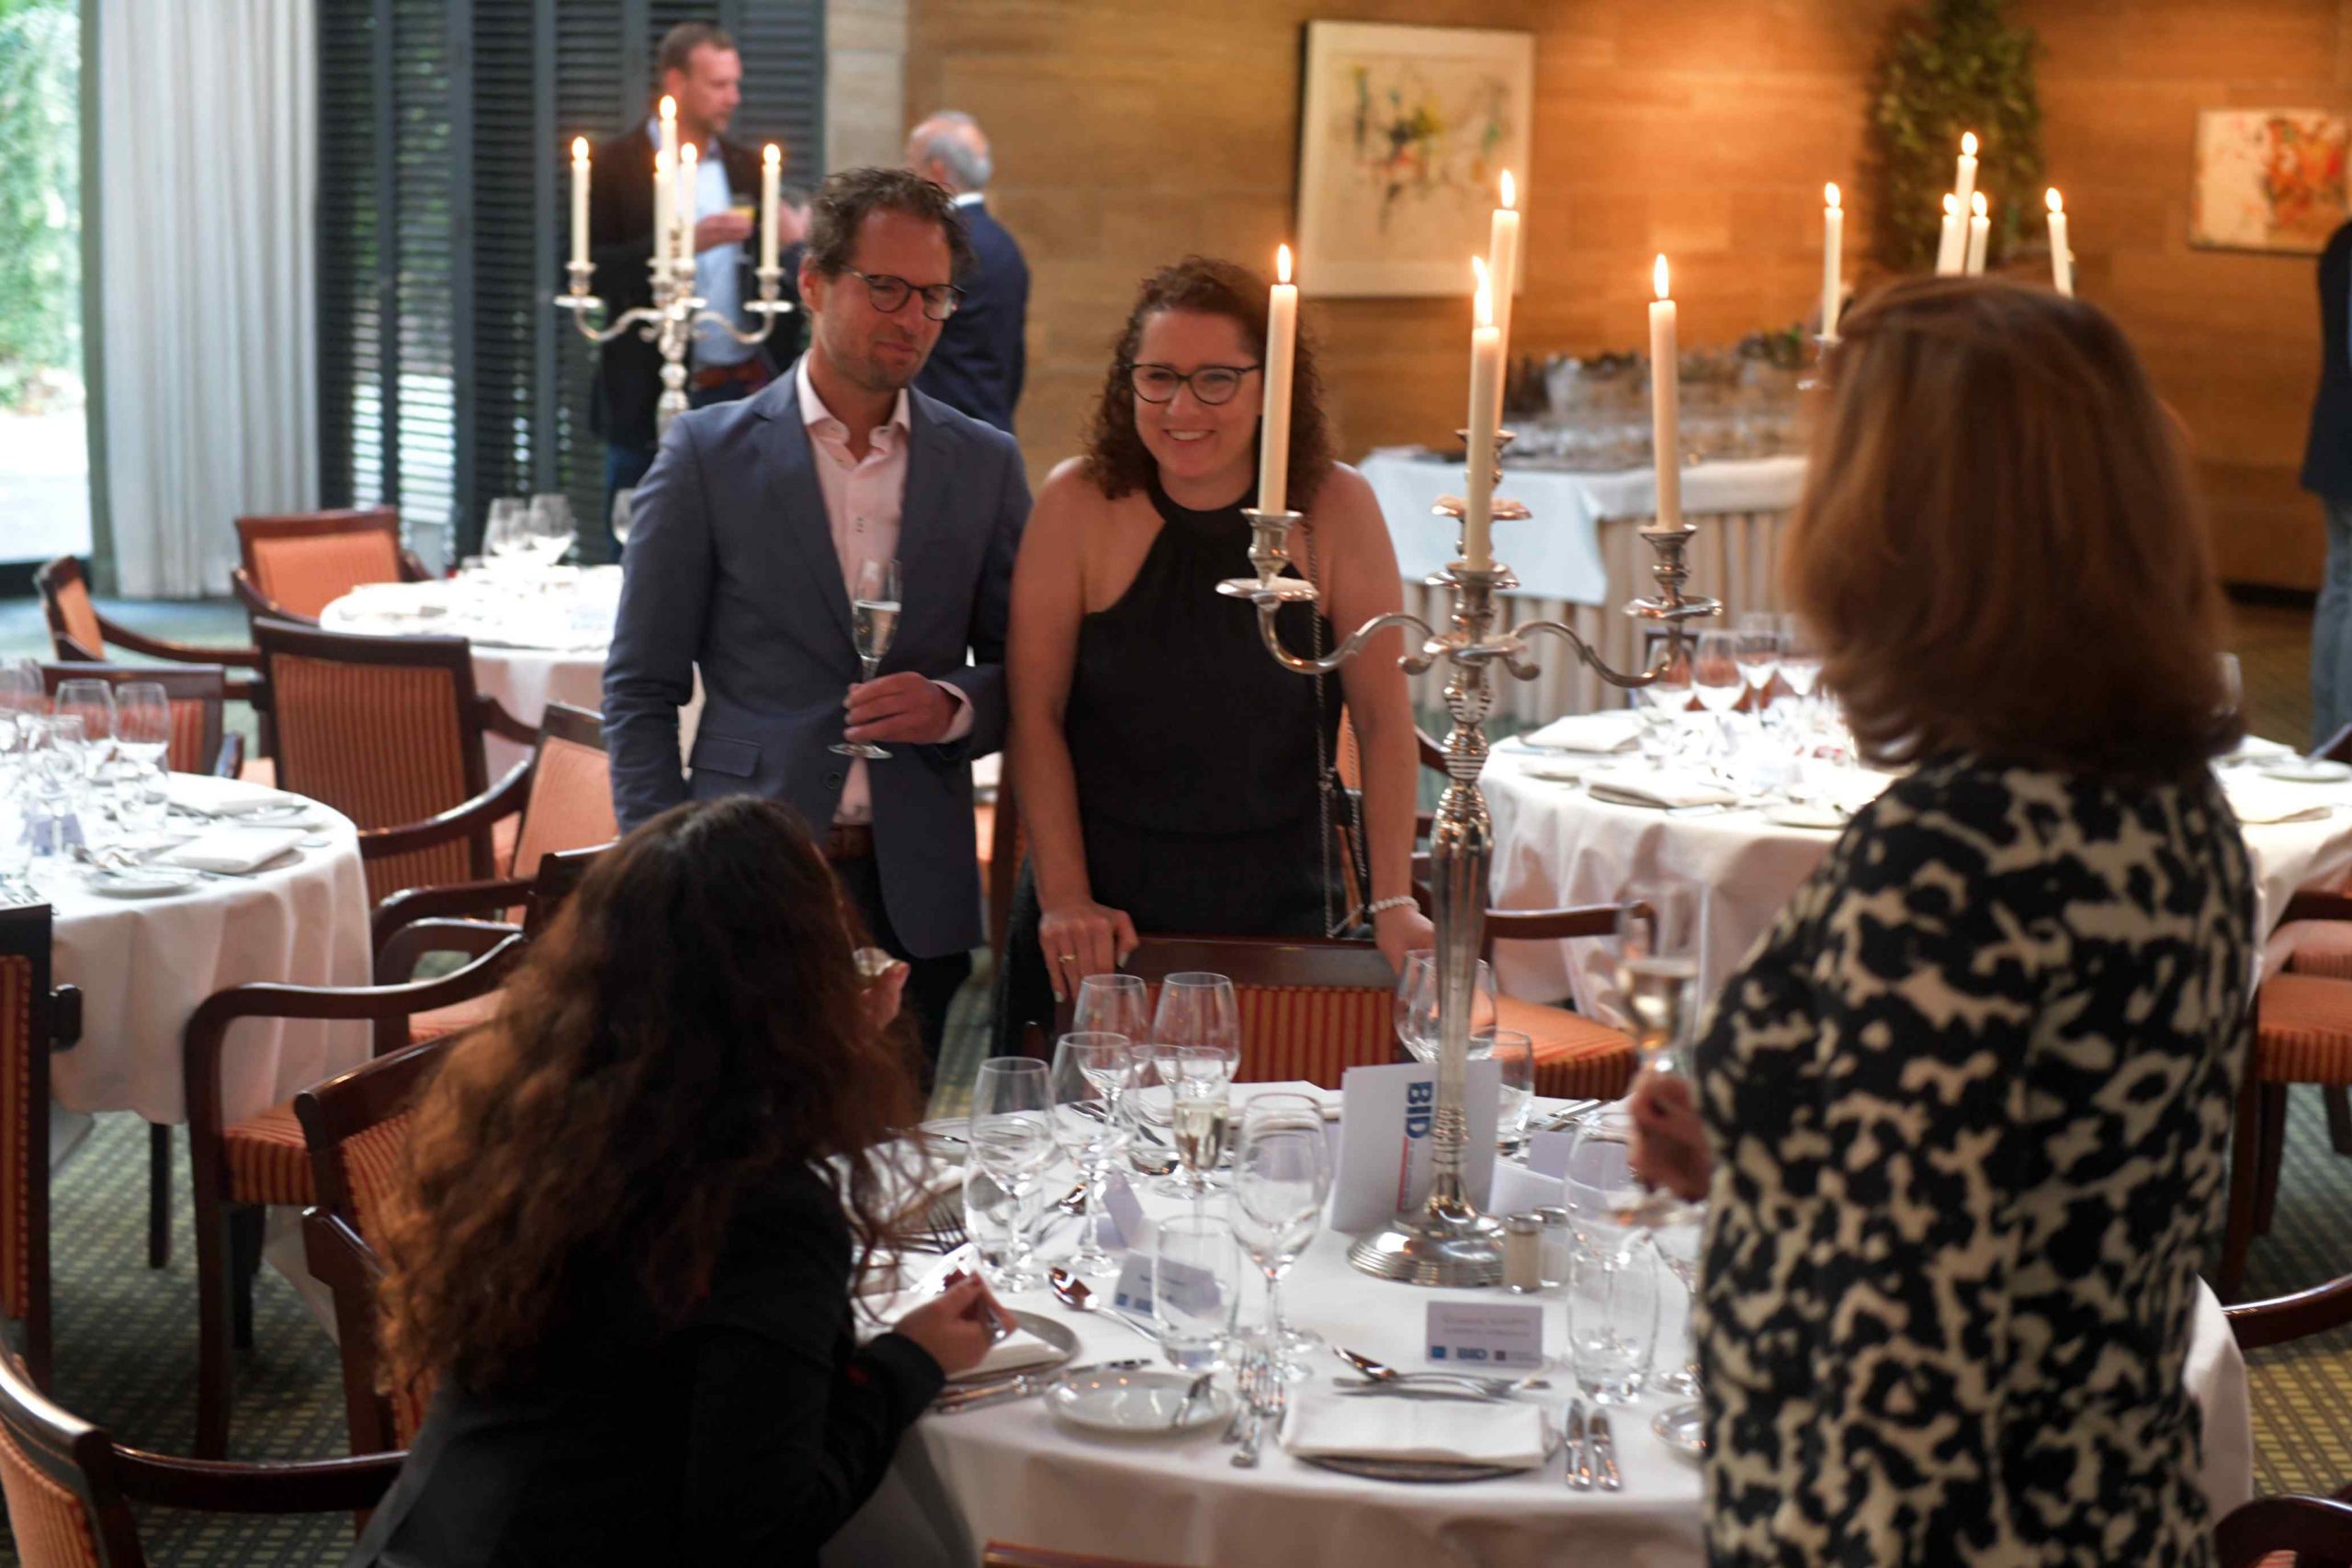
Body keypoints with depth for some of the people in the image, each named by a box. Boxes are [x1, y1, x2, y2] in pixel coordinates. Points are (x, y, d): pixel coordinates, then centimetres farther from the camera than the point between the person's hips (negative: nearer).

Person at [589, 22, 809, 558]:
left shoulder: (748, 167, 12)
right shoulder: (616, 167, -2)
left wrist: (794, 242, -6)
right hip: (652, 397, -4)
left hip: (745, 392, 4)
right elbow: (591, 273, -11)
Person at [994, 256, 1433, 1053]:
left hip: (1279, 917, 0)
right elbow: (1037, 715, -3)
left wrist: (1394, 902, -8)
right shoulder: (1079, 504, -4)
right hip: (1101, 913, 0)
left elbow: (1384, 717, -2)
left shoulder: (1336, 509, -4)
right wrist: (1063, 898, -10)